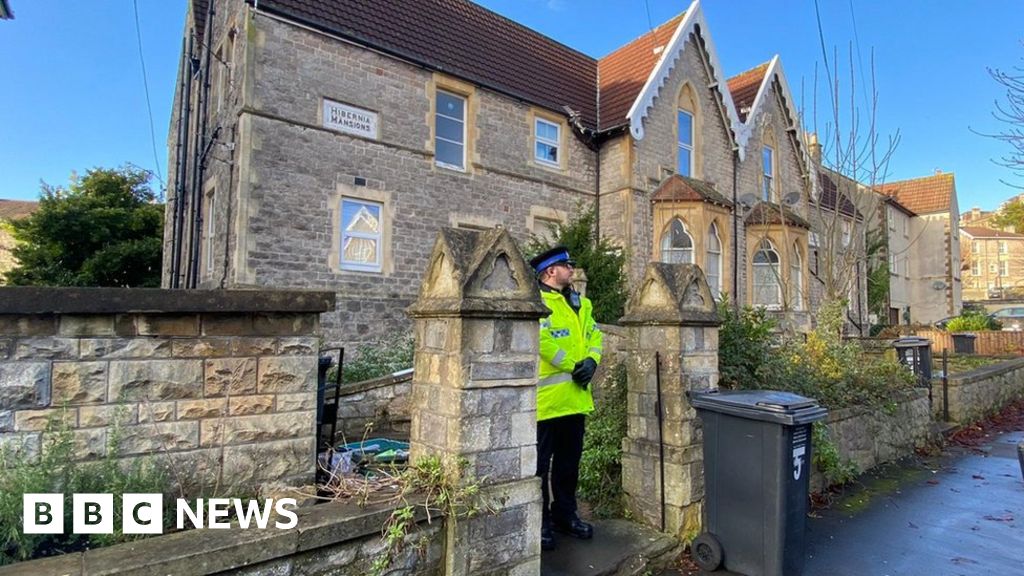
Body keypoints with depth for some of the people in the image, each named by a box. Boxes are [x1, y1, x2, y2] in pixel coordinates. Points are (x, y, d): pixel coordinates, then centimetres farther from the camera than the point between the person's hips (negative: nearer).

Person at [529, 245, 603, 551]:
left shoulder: (580, 302, 16)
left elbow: (594, 334, 13)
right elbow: (542, 341, -23)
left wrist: (591, 360, -6)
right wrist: (574, 365, -14)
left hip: (576, 396, 9)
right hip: (546, 397, -8)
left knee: (569, 461, 19)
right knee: (540, 463, 5)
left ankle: (565, 514, 35)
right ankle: (540, 522, 19)